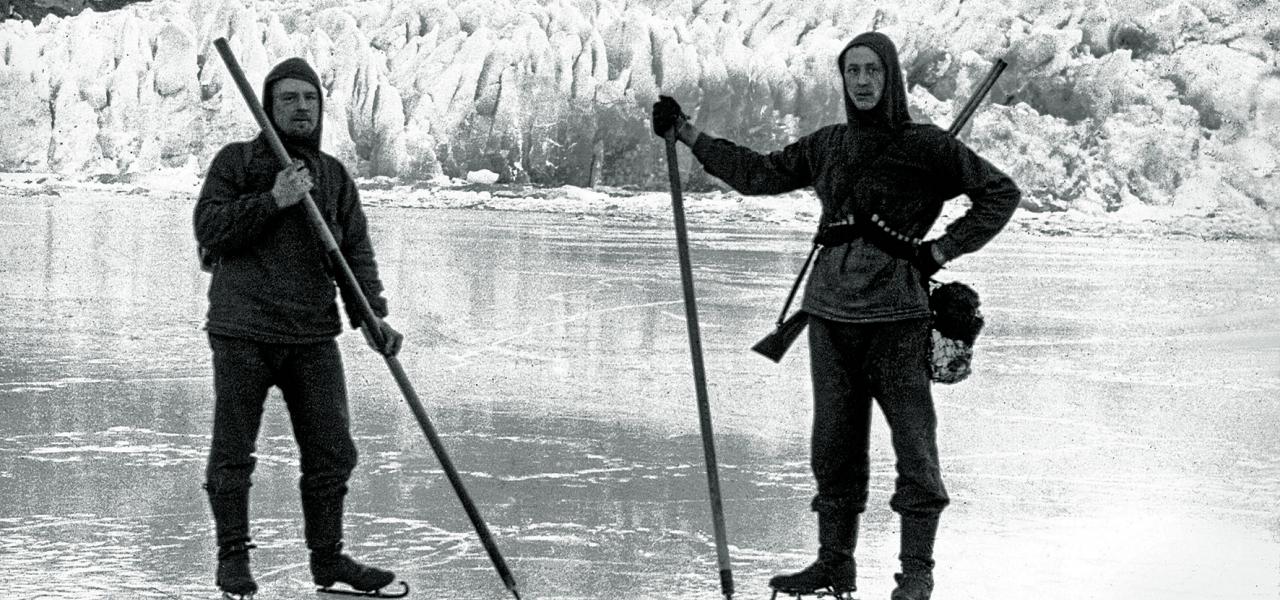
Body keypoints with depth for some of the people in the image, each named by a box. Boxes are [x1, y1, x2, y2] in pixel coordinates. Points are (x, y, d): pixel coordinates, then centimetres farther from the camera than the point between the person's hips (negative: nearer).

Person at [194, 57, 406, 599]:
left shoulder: (335, 177, 14)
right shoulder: (236, 161, 3)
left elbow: (356, 251, 8)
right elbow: (209, 229, -8)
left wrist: (370, 314, -7)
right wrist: (272, 201, -17)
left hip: (313, 335, 4)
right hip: (243, 333, -3)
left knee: (332, 452, 4)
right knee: (233, 452, 1)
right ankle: (232, 556, 13)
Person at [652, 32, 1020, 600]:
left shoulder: (924, 145, -1)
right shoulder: (827, 146, 12)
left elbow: (1001, 192, 3)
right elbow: (756, 174, 19)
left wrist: (941, 250, -3)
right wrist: (685, 131, 17)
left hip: (894, 312, -5)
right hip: (830, 309, 5)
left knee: (913, 442, -3)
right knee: (834, 442, 8)